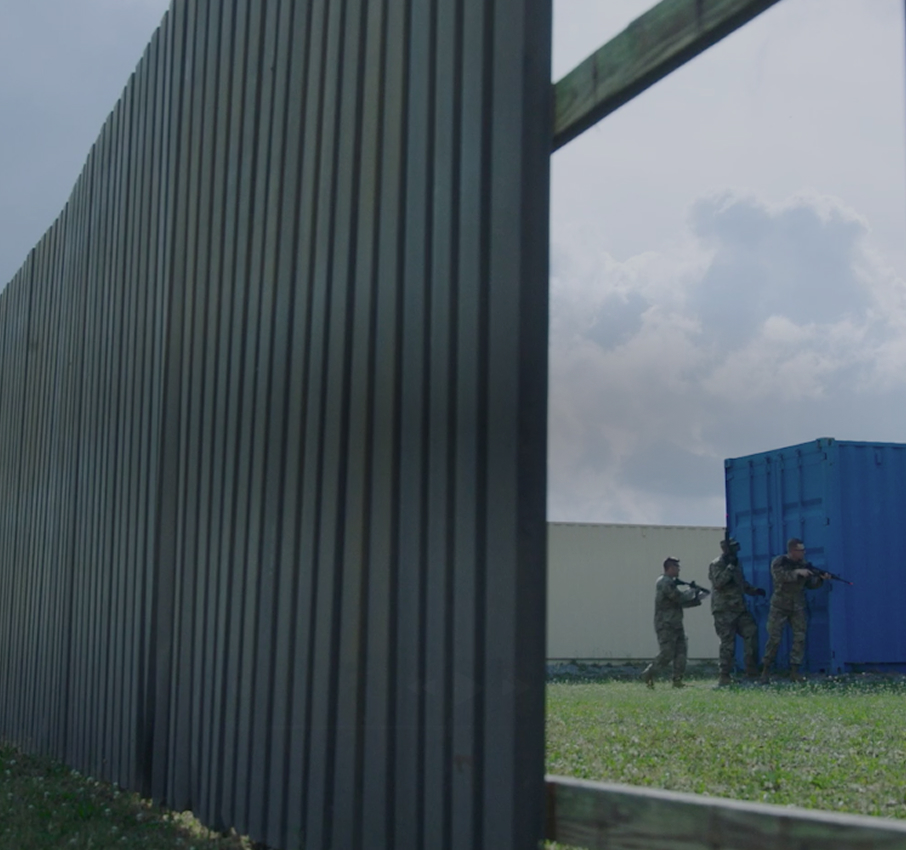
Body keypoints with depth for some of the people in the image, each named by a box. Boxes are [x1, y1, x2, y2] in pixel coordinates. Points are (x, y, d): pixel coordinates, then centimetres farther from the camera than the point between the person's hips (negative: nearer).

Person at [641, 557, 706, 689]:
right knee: (667, 654, -11)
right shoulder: (665, 582, -13)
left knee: (681, 652, 3)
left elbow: (681, 602, 20)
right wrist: (693, 591, -4)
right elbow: (679, 597, -19)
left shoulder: (670, 582, 20)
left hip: (675, 625, 10)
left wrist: (696, 600, 7)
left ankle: (677, 680, 4)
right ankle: (648, 674, 1)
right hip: (665, 625, -10)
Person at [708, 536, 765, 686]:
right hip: (724, 611, -8)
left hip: (739, 609, 8)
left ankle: (752, 671, 4)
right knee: (727, 643, -7)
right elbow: (718, 582, -22)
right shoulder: (716, 565, -7)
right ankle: (724, 676, -2)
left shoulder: (736, 564, 18)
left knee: (751, 633, -2)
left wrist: (755, 590, 10)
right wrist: (731, 567, -24)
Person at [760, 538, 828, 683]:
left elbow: (811, 584, 5)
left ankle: (794, 671, -1)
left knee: (800, 638, -5)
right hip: (779, 606, -4)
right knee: (774, 639, -3)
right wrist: (797, 572, -33)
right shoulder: (779, 562, -8)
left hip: (798, 607, 4)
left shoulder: (804, 564, 3)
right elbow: (779, 576, -27)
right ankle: (766, 670, 9)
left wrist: (821, 578, -13)